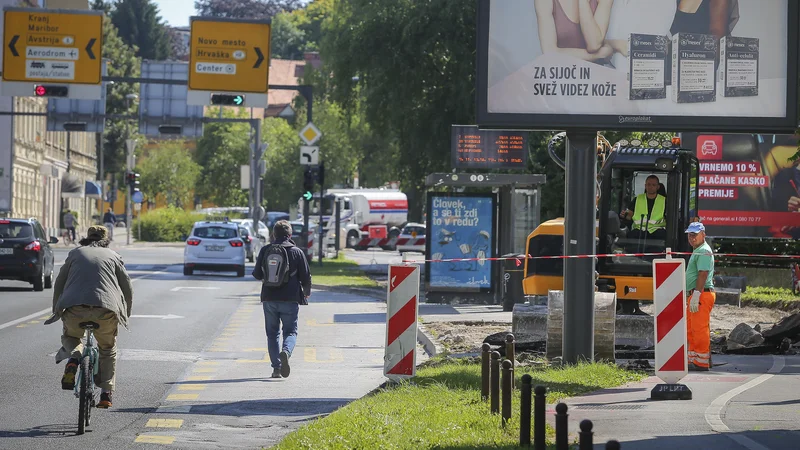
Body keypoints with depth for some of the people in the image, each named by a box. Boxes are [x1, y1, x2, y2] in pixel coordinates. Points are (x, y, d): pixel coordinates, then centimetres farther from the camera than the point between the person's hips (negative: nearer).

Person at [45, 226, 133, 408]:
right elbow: (127, 287, 20)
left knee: (70, 337, 29)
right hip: (106, 310, 0)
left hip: (75, 309, 0)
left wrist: (56, 310, 33)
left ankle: (74, 356, -5)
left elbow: (59, 284, 23)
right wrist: (126, 314, 33)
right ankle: (106, 394, 14)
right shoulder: (113, 256, 22)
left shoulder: (75, 254, 23)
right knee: (108, 350, 24)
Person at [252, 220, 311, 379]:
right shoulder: (297, 252, -2)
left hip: (269, 298, 2)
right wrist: (306, 292, 19)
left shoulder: (265, 251, 2)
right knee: (290, 331, 7)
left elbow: (257, 274, 8)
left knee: (272, 333, 11)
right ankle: (286, 352, -25)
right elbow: (306, 277, -1)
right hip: (290, 300, -2)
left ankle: (276, 367, 3)